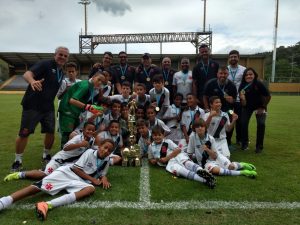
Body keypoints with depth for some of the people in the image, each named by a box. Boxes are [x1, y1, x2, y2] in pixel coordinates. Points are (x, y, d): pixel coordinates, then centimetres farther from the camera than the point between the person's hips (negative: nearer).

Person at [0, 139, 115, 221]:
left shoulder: (106, 161, 12)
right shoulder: (90, 152, -2)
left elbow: (102, 174, 22)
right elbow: (76, 168, -6)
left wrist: (104, 179, -4)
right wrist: (92, 179, -8)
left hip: (79, 182, 2)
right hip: (67, 172, -1)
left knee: (91, 189, -34)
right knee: (38, 186, -24)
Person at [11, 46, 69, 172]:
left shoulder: (61, 73, 13)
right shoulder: (45, 64, -9)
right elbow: (27, 74, -26)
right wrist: (32, 81, -46)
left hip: (48, 107, 6)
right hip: (32, 105, -6)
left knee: (50, 132, 6)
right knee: (24, 133, -1)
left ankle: (46, 156, 27)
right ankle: (17, 161, 15)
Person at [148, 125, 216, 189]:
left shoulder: (167, 141, 9)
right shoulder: (151, 147, 16)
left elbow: (178, 150, -2)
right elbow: (150, 159, 27)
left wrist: (166, 158, -8)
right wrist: (155, 161, 2)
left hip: (178, 156, 1)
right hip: (170, 163, -1)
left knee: (186, 162, -36)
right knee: (177, 169, -35)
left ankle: (200, 171, -68)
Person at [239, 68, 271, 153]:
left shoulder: (259, 84, -28)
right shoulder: (242, 86, -23)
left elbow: (268, 96, -13)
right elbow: (244, 104, -20)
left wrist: (263, 107, -7)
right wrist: (242, 98, -40)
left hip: (259, 106, -1)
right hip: (247, 106, 1)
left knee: (261, 124, -15)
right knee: (243, 123, -12)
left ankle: (259, 146, 3)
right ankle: (244, 144, 11)